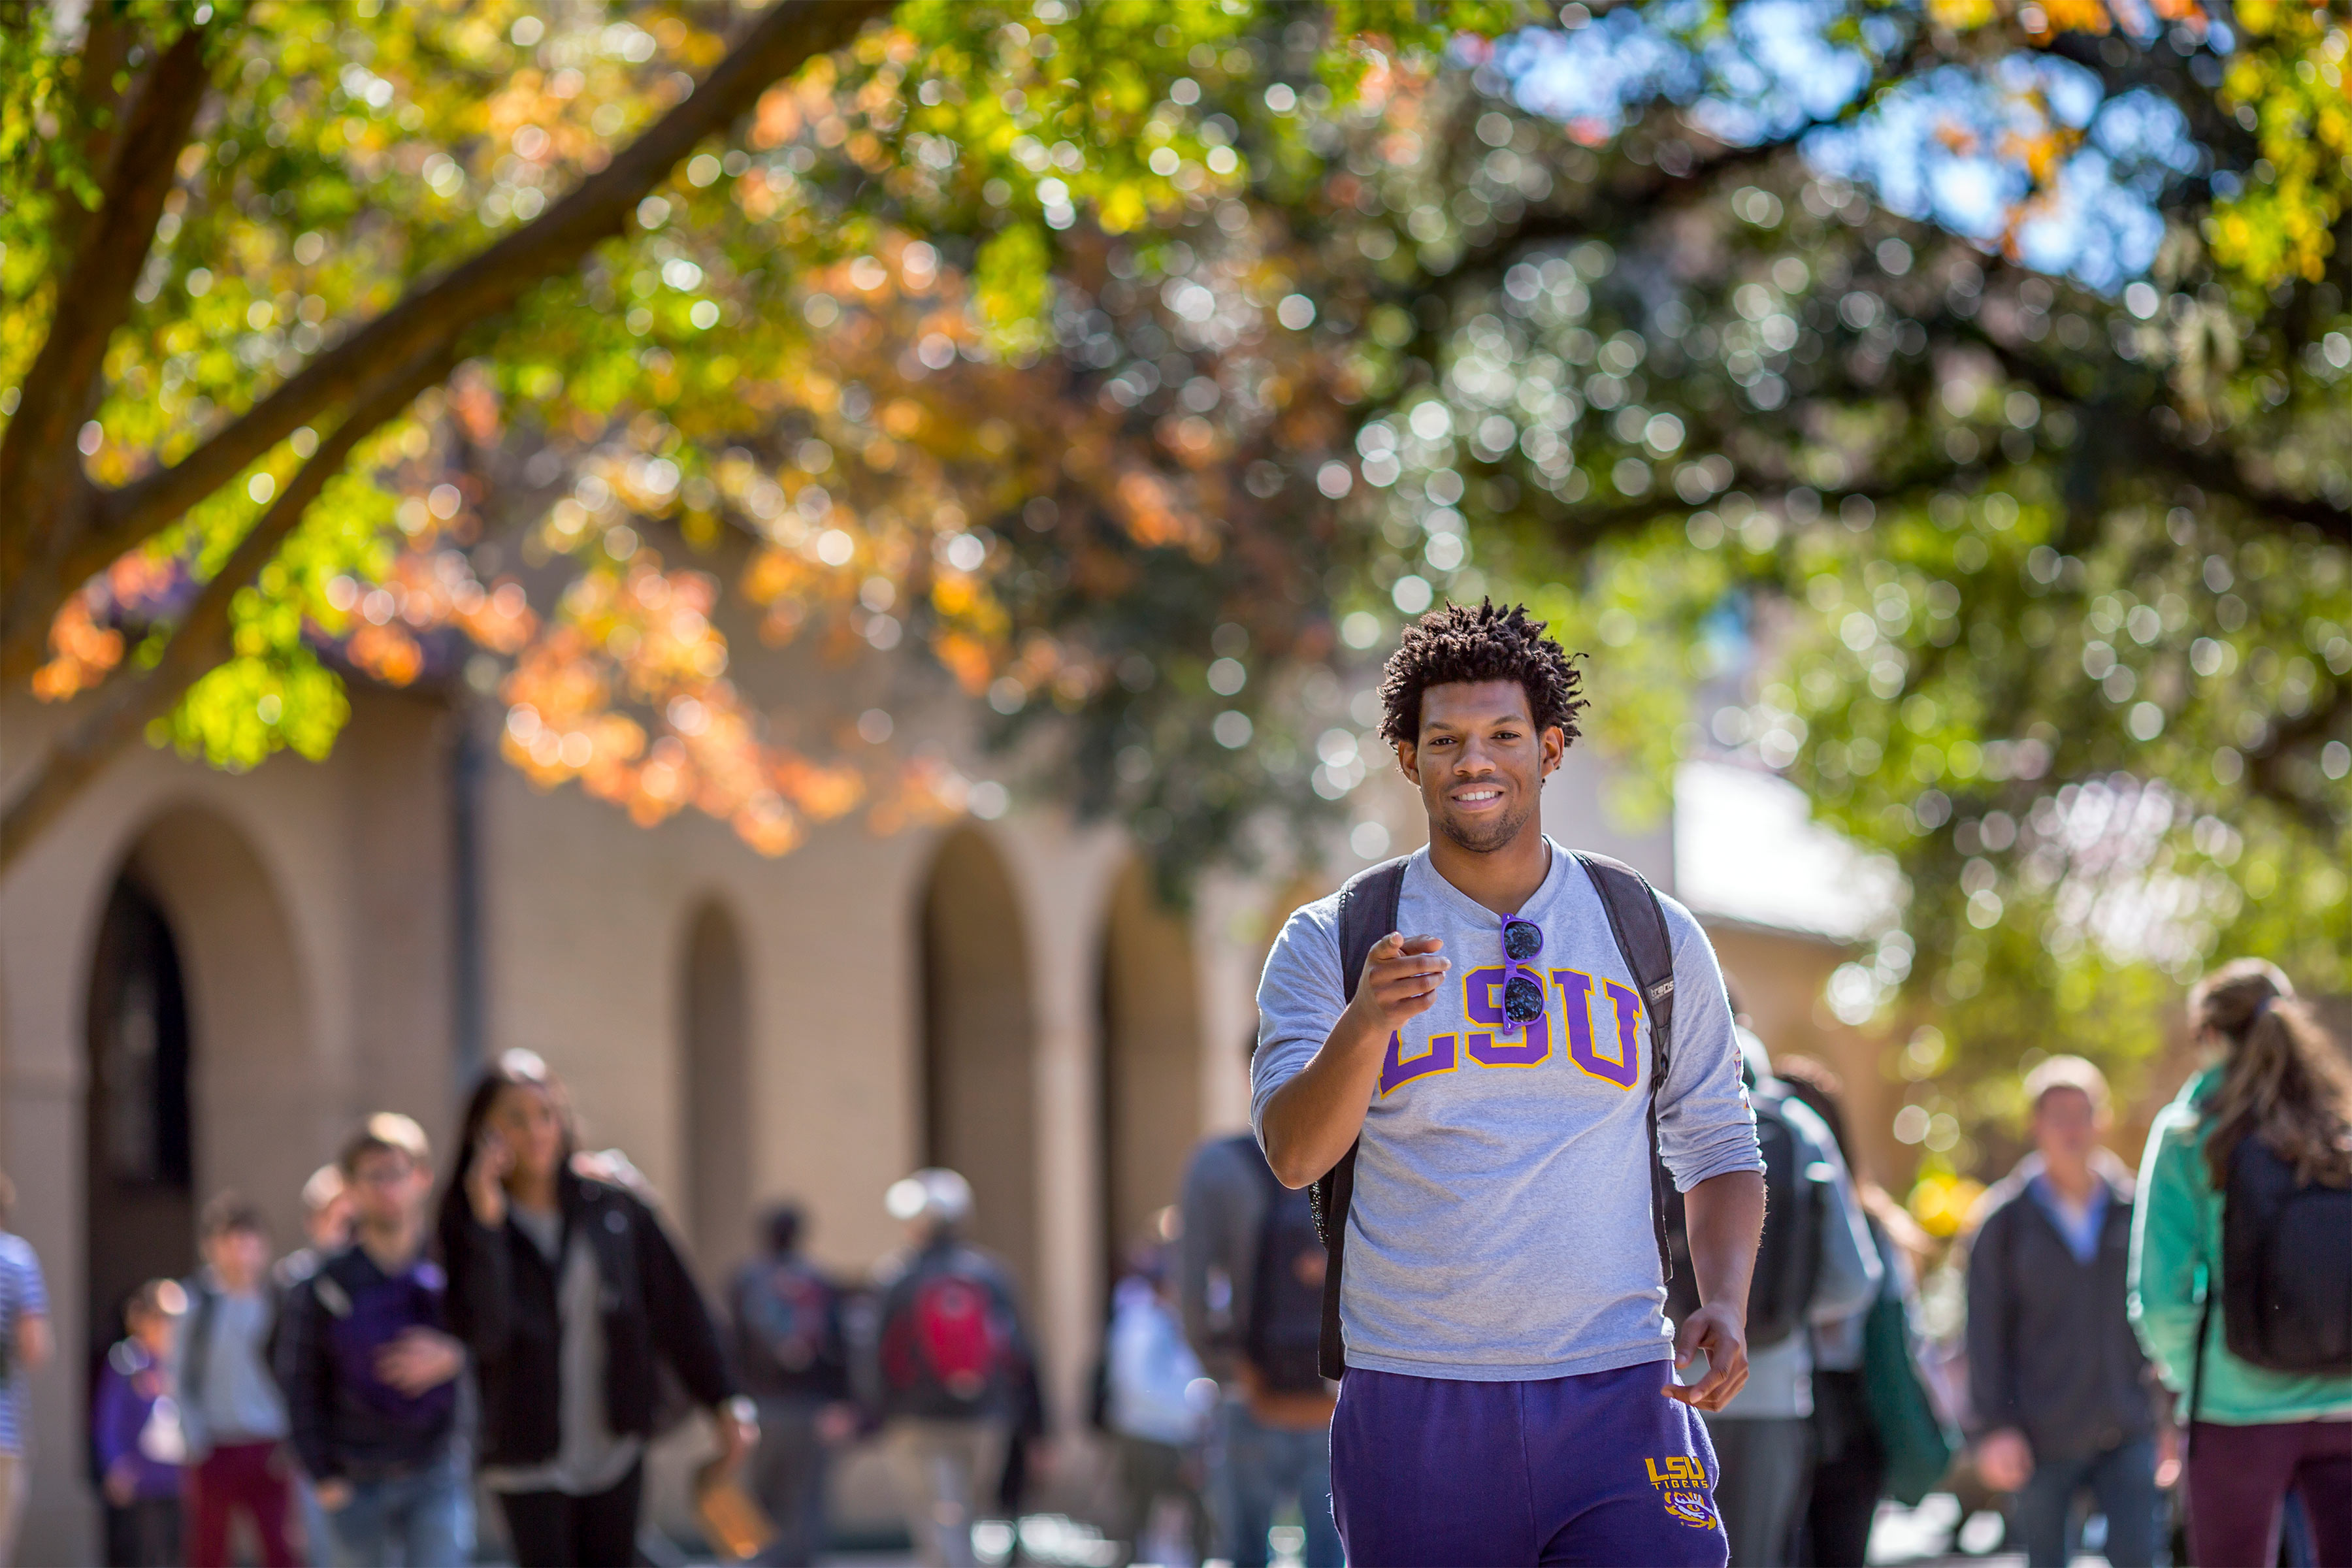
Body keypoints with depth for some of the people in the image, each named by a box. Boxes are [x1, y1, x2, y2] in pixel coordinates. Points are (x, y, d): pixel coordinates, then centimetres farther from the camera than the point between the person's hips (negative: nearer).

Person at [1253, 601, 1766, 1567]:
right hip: (1412, 1404, 0)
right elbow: (1293, 1155, -7)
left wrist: (1724, 1304, 0)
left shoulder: (1655, 936, 10)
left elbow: (1717, 1149, 18)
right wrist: (1367, 1021, -26)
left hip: (1616, 1398, 1)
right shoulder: (1333, 943, 4)